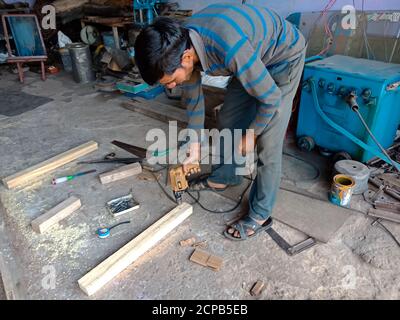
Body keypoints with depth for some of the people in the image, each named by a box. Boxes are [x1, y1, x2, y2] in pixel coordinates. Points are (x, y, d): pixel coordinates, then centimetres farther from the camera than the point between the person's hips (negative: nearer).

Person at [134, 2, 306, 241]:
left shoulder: (229, 47, -42)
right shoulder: (180, 46, -17)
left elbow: (271, 98, -29)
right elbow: (193, 98, -2)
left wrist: (251, 134, -12)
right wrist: (195, 149, 4)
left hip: (284, 57, -7)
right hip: (254, 58, 7)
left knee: (268, 142, -10)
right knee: (228, 121, 11)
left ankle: (260, 216, 5)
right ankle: (226, 177, 34)